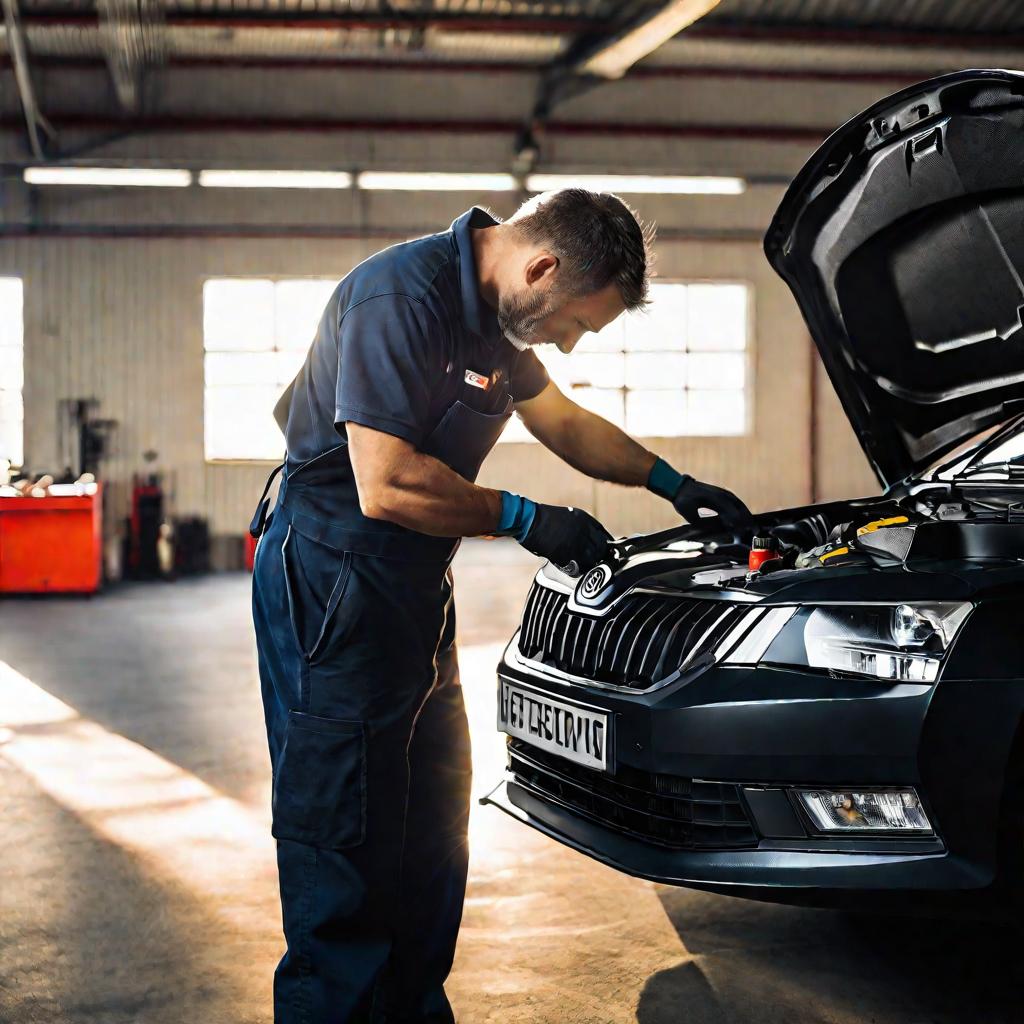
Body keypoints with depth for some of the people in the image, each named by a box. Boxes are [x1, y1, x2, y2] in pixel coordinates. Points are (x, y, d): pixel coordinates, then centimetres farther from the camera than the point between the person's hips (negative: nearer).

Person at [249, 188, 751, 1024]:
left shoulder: (496, 313, 8)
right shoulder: (402, 296, -22)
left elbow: (562, 420, 25)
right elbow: (387, 487, -27)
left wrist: (672, 483, 23)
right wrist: (527, 521, -16)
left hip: (411, 583, 10)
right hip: (331, 583, -10)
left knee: (432, 821, 14)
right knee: (345, 833, -5)